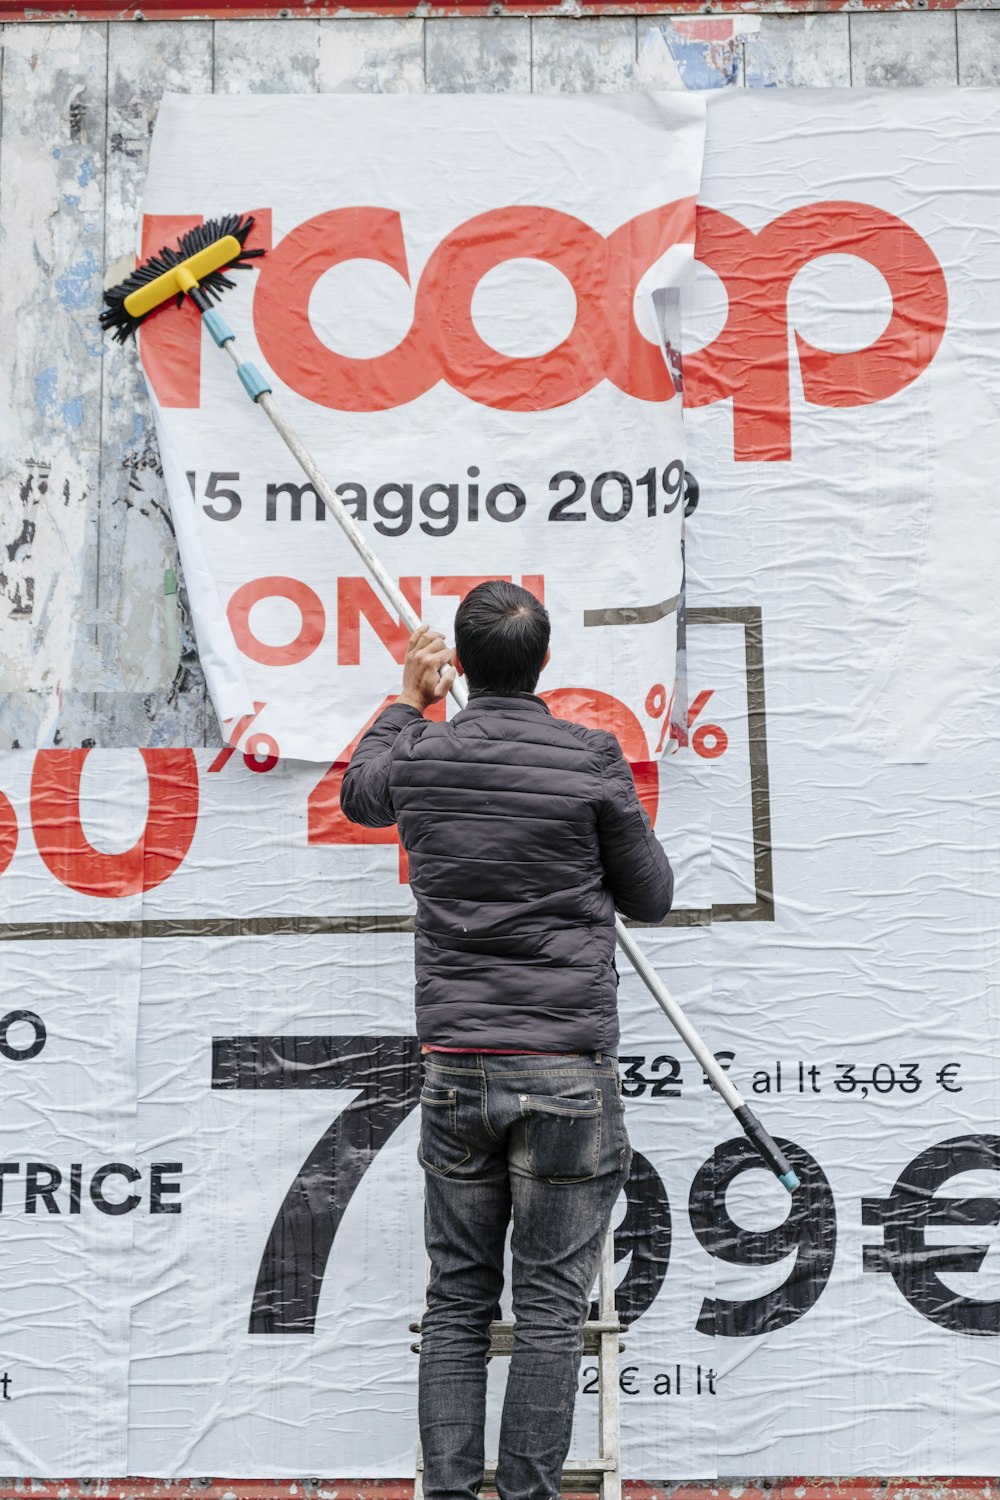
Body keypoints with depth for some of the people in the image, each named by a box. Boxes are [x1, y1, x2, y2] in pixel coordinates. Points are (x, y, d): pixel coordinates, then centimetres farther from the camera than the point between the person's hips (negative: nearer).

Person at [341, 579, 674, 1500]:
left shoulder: (418, 758, 3)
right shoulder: (591, 761, -7)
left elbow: (361, 794, 28)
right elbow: (651, 898, 4)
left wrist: (409, 704, 41)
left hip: (455, 1069, 3)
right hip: (566, 1074, -3)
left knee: (457, 1302, 10)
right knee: (551, 1309, 2)